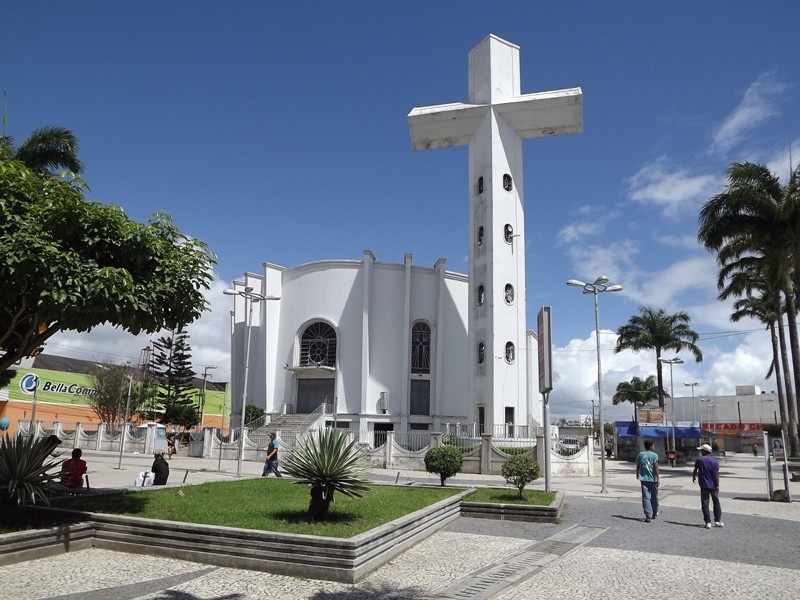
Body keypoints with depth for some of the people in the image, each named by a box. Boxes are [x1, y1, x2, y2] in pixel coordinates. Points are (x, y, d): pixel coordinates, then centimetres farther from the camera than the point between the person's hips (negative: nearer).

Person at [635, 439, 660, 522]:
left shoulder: (640, 454, 3)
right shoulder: (654, 455, -7)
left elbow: (638, 466, 11)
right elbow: (656, 467, -14)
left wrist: (637, 475, 27)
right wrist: (658, 478, -11)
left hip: (644, 479, 2)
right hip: (653, 479, -2)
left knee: (646, 498, 0)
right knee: (654, 497, 16)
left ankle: (648, 516, -8)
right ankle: (654, 514, 30)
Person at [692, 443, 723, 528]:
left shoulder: (699, 460, -5)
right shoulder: (715, 461, -3)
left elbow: (695, 470, 6)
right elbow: (716, 474, -6)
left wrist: (694, 478, 25)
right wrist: (717, 485, -2)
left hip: (704, 485, -2)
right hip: (713, 485, 2)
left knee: (705, 504, 3)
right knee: (716, 502, 16)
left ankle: (708, 522, 0)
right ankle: (718, 521, 16)